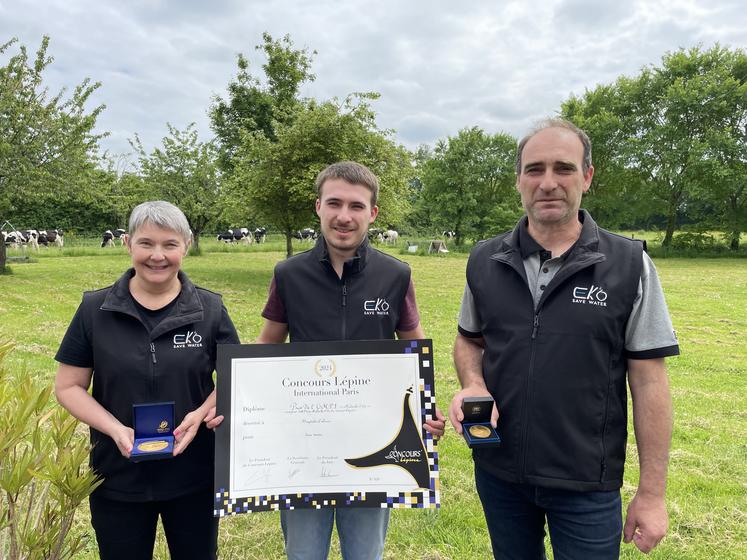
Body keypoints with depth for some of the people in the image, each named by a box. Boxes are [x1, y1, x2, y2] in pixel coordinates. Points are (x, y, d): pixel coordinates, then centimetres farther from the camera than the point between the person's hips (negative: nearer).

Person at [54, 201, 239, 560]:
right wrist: (116, 429, -17)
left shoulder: (209, 309, -5)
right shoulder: (95, 309, -5)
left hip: (194, 476, 0)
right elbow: (68, 386, -2)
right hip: (118, 478, 0)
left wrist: (200, 415, -18)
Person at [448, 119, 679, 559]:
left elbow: (648, 382, -8)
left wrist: (653, 493, -7)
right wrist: (472, 385, -11)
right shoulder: (485, 261, -1)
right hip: (497, 472, 3)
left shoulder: (629, 265, -9)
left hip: (586, 484, -3)